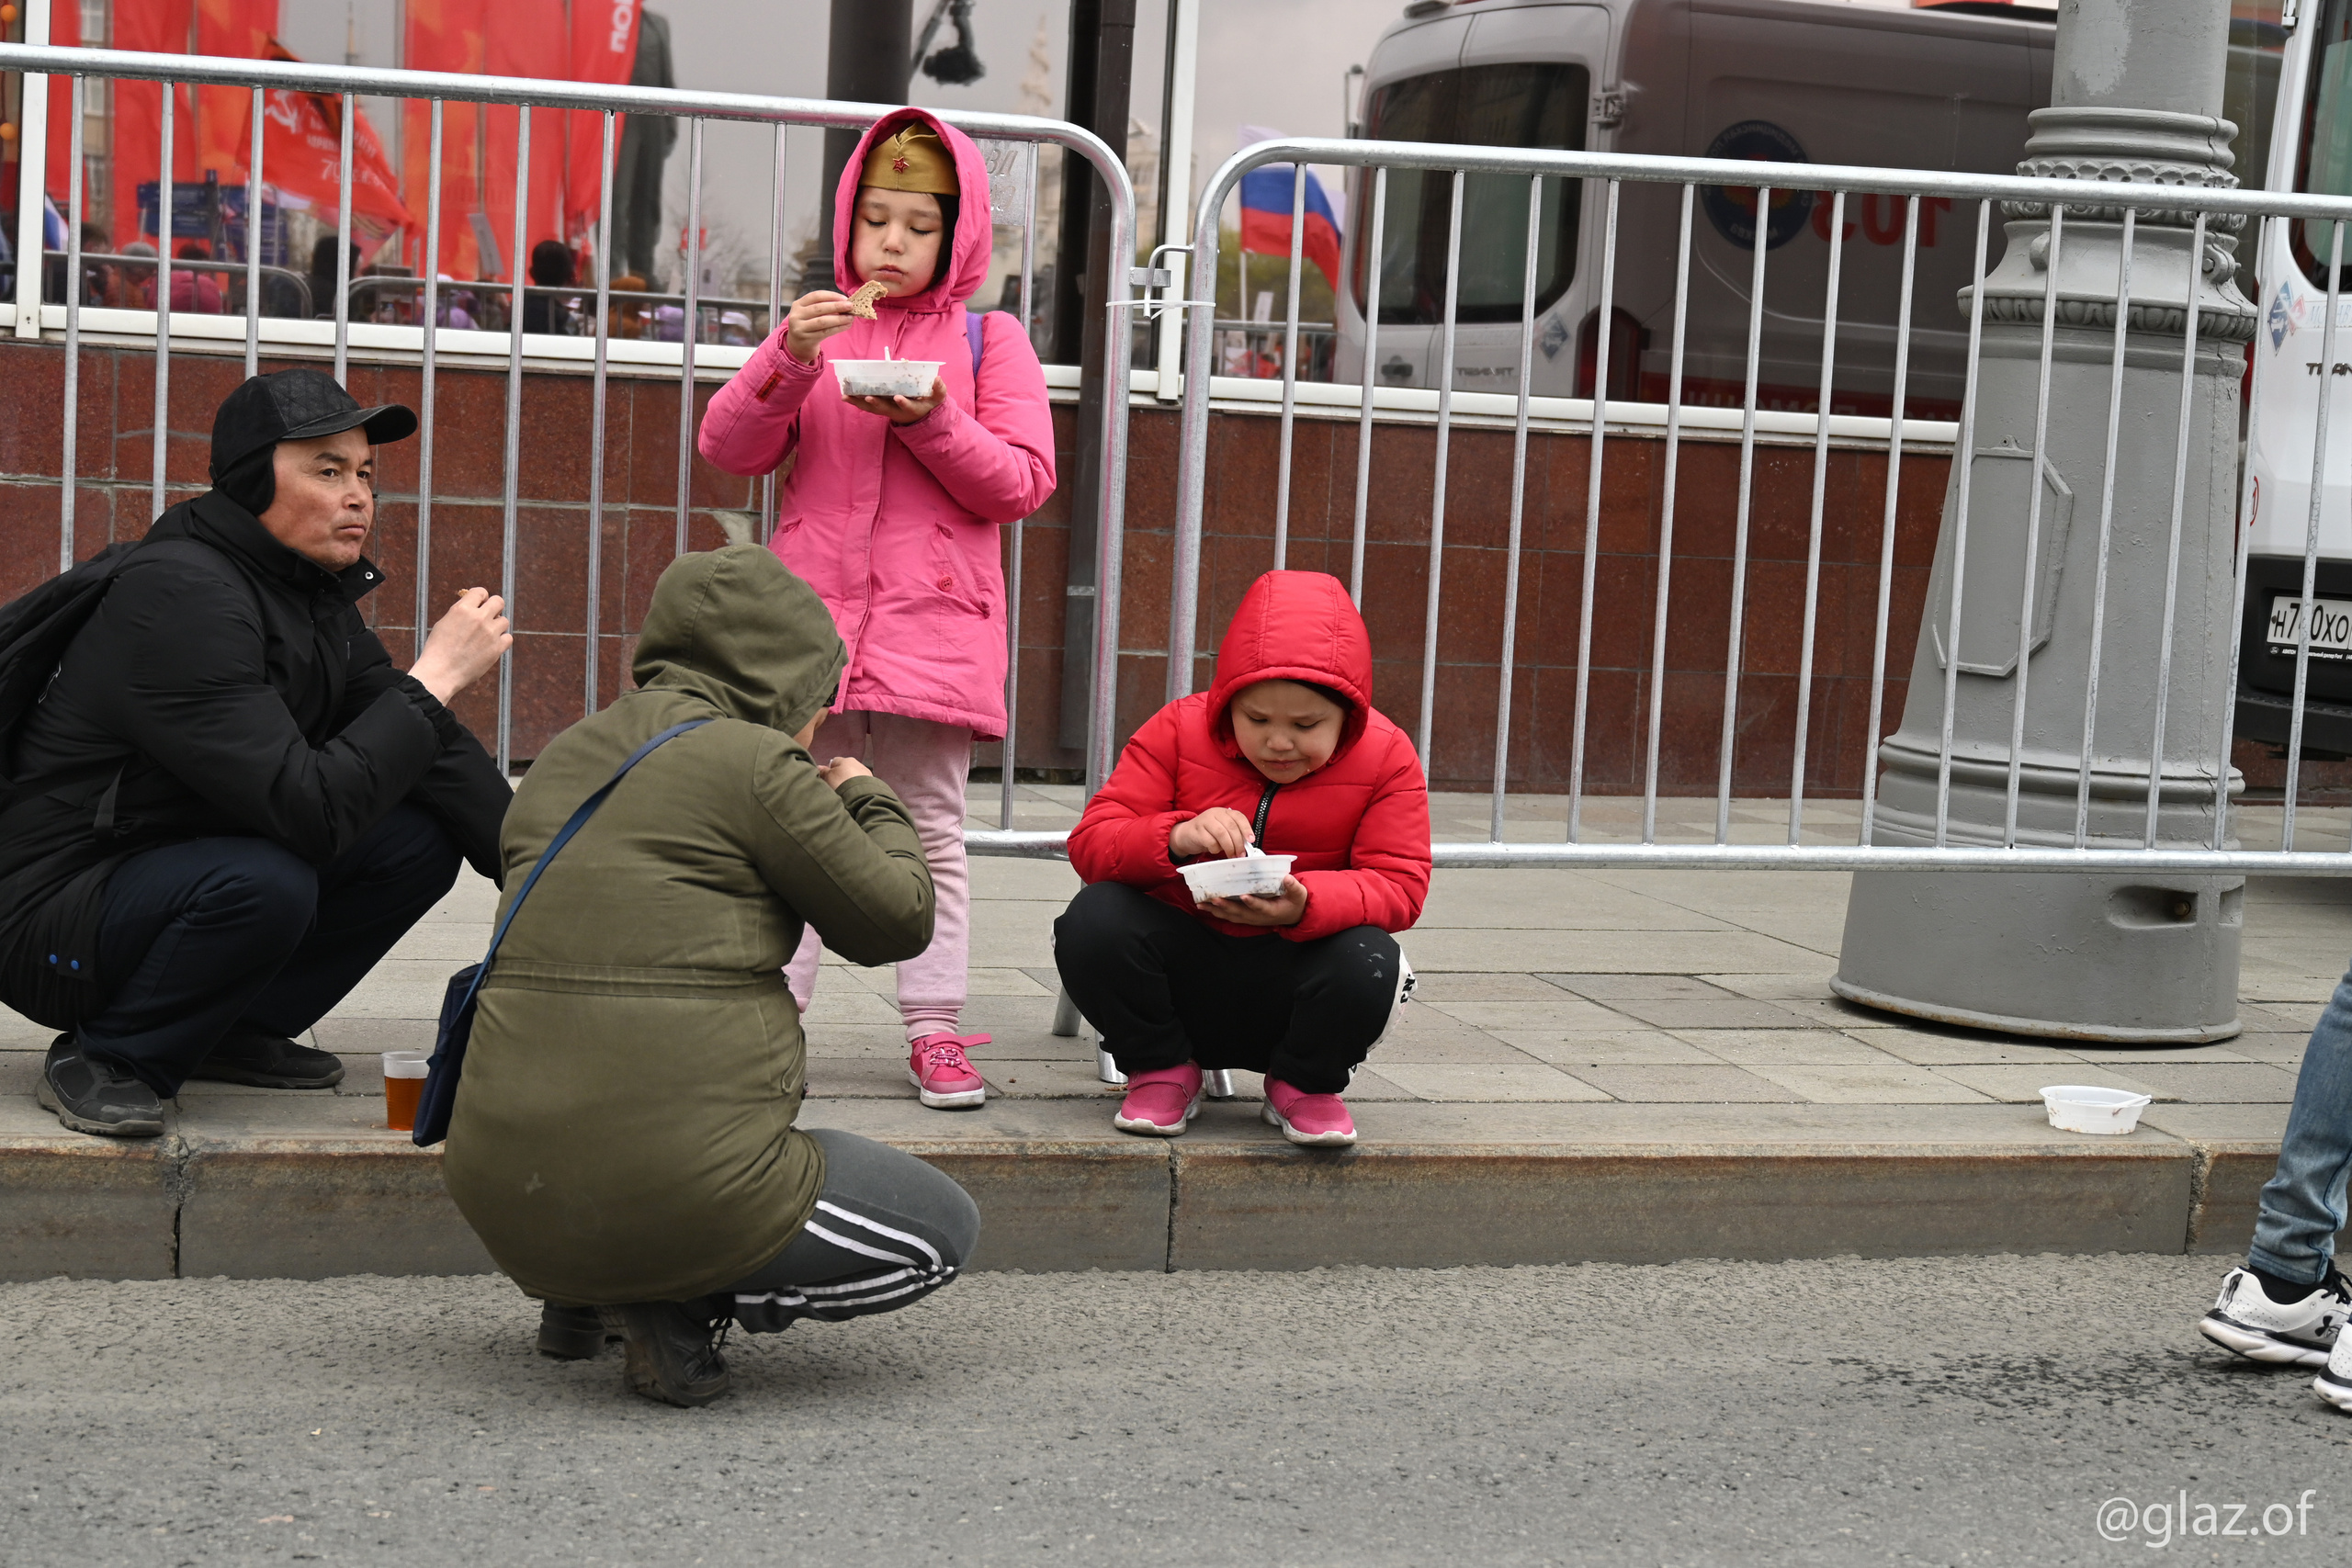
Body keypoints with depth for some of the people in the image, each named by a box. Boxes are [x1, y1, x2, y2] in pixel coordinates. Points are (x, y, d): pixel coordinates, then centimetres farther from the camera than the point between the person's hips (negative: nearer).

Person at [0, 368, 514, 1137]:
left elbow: (435, 753, 6)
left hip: (194, 883, 9)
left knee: (425, 836, -5)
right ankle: (102, 1060, -11)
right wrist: (436, 675, -26)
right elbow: (306, 811, -32)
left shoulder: (317, 595, 5)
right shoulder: (179, 596, -24)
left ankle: (240, 1029, 7)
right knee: (266, 884, -37)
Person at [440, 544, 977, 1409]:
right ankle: (679, 1306, -4)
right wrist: (872, 804, 21)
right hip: (674, 1190, -8)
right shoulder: (756, 764, -7)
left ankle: (576, 1293, 17)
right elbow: (895, 921, 1)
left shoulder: (562, 758, 15)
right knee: (944, 1230, 14)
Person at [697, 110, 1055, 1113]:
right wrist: (788, 364, -13)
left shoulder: (989, 340, 6)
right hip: (811, 616, 2)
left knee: (930, 831, 3)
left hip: (934, 626, -1)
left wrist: (933, 423, -15)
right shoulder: (818, 327, 10)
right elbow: (728, 448, 3)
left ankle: (935, 1030, 8)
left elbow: (1023, 482, -1)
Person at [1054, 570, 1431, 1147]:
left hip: (1292, 977, 0)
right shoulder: (1177, 731, -6)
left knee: (1367, 963, -34)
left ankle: (1303, 1084, 2)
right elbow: (1090, 843, -10)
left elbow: (1399, 885, -12)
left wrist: (1305, 905, -33)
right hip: (1181, 964, 1)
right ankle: (1161, 1072, 0)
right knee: (1093, 920, -29)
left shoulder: (1386, 757, -6)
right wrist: (1175, 837, -33)